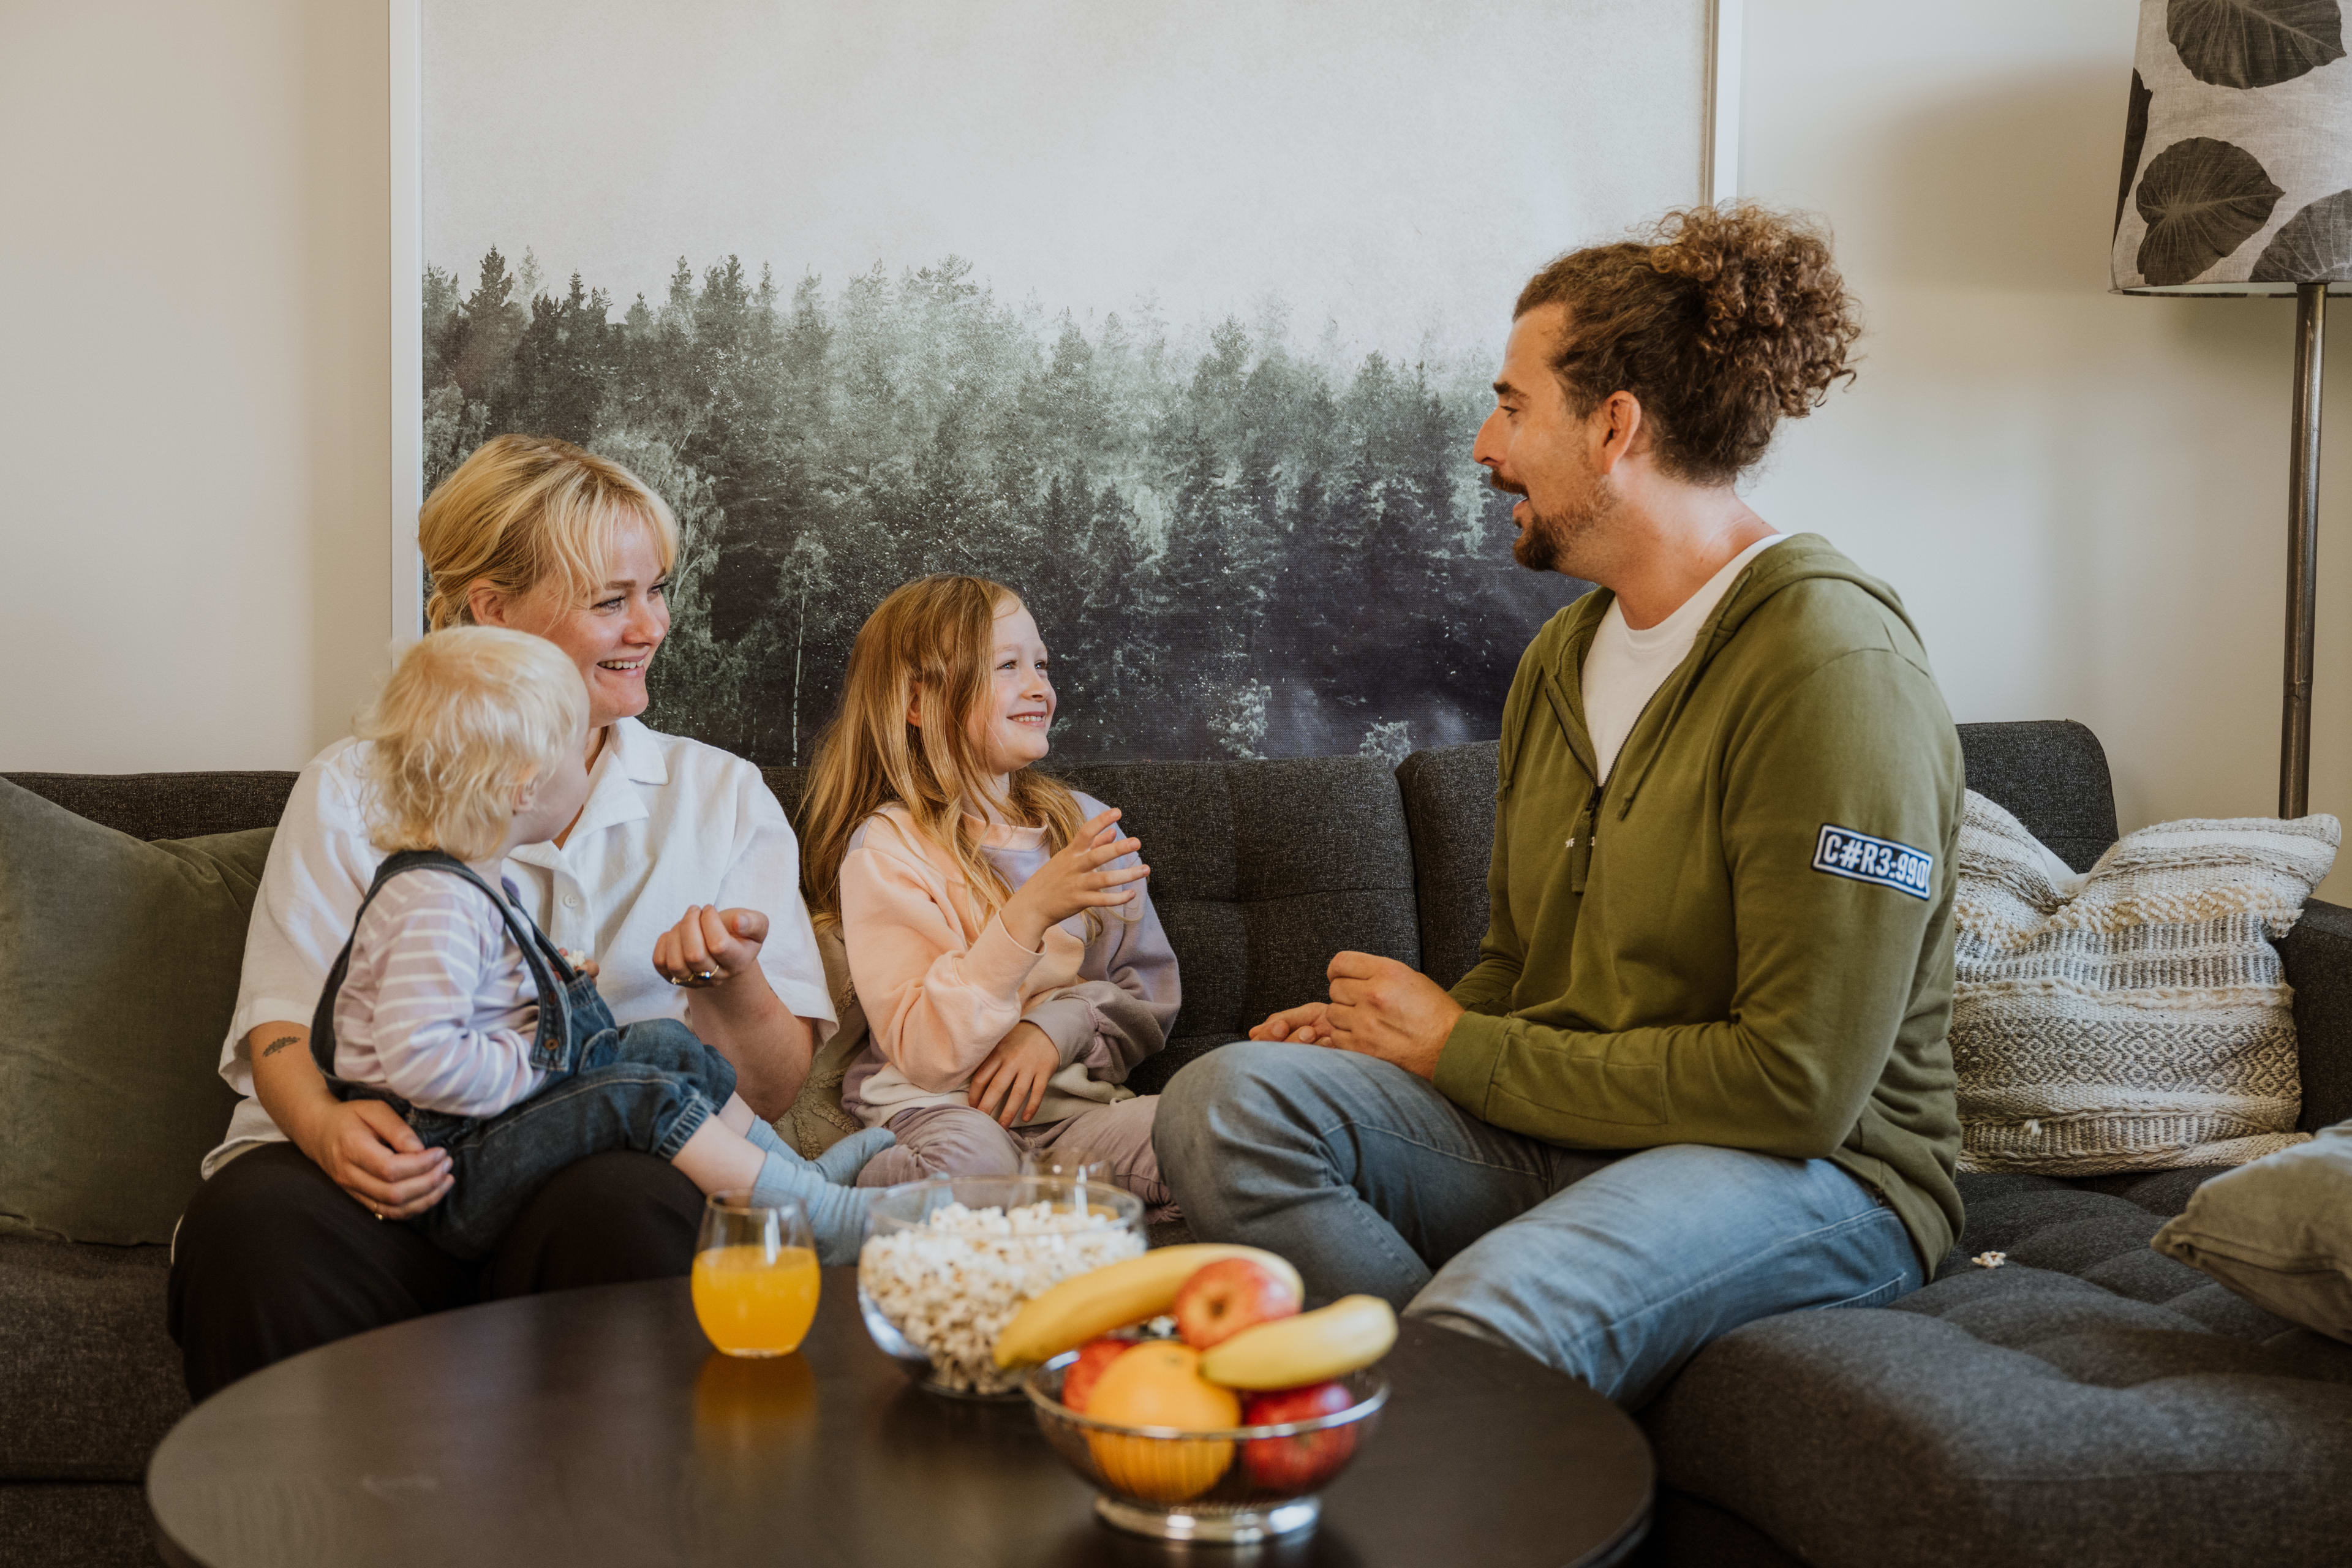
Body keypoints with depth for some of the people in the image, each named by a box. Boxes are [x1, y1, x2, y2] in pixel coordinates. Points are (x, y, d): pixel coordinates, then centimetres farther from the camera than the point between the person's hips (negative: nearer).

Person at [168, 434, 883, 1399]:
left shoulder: (724, 796, 16)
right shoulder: (352, 792, 15)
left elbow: (773, 1090, 9)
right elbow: (281, 1029, 6)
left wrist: (731, 987, -13)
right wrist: (327, 1126, -17)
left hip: (608, 1162, 0)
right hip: (400, 1172, 0)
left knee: (628, 1209, -35)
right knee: (251, 1223, -32)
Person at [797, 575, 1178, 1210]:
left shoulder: (1085, 823, 15)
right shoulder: (886, 848, -3)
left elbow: (1150, 995, 13)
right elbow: (925, 1054, -13)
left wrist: (1058, 1027, -9)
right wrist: (1029, 915, -23)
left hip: (1072, 1100, 6)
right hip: (934, 1107, -5)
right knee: (965, 1154, -41)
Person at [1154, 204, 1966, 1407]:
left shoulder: (1833, 667, -16)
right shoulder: (1562, 654, 12)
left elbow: (1800, 1085, -20)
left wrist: (1460, 1050, -13)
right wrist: (1389, 1029, -4)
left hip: (1815, 1173, -7)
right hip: (1558, 1127, 8)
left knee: (1493, 1311, -38)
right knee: (1226, 1100, -18)